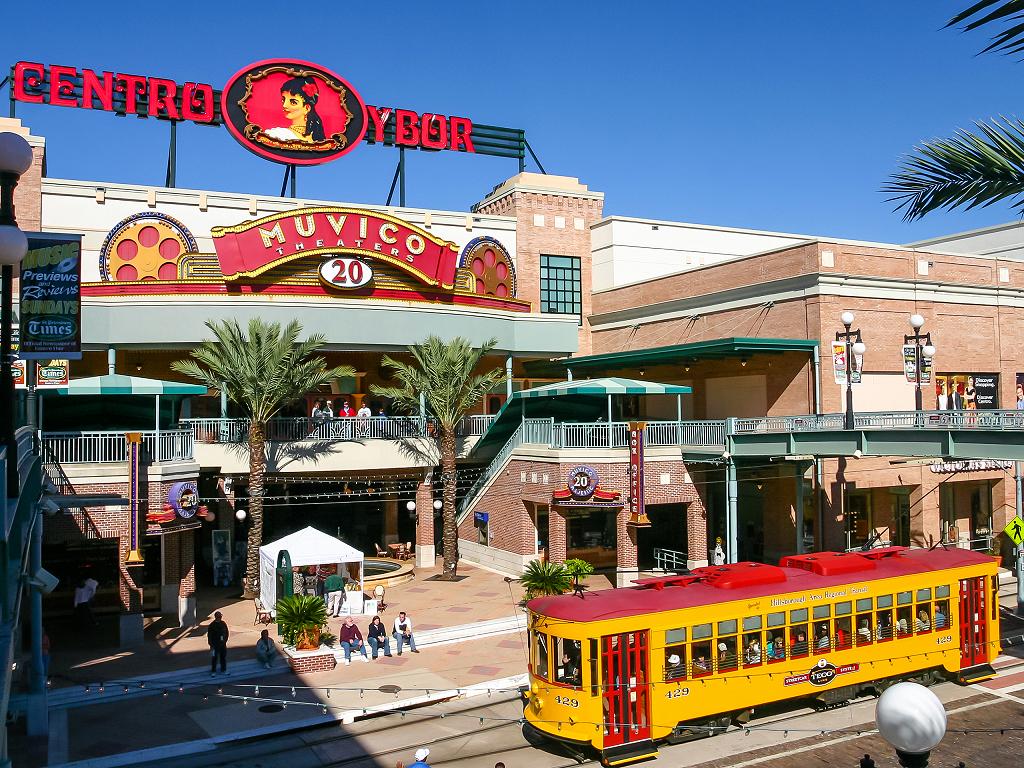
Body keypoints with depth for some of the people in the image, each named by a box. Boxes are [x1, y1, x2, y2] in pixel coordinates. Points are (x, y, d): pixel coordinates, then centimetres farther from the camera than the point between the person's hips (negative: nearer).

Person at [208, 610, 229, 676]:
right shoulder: (212, 625, -12)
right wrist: (211, 645, -11)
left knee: (223, 657, 12)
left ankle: (223, 670, 25)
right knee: (214, 658, 2)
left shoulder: (223, 624, 1)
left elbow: (226, 633, 12)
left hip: (222, 644, 4)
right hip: (215, 645, -4)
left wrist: (225, 640, 6)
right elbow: (209, 636, -9)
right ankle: (213, 671, 15)